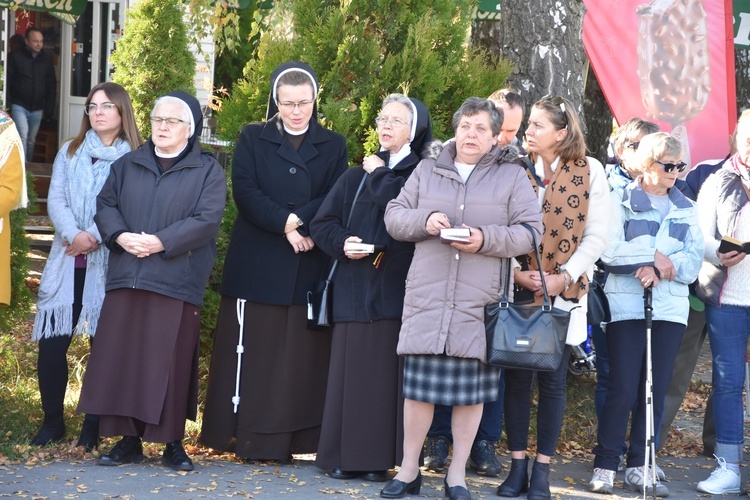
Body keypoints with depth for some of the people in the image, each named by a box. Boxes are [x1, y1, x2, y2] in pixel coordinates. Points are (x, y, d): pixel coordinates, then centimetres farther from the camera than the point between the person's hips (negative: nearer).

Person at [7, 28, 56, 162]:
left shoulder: (46, 59, 7)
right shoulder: (15, 57, -4)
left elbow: (51, 85, 11)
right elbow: (7, 81, -6)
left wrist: (49, 108, 6)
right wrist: (7, 104, -12)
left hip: (37, 109, 4)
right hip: (19, 106, -4)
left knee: (31, 141, 10)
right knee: (22, 136, -17)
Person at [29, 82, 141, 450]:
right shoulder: (70, 153, 14)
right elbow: (56, 201, 5)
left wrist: (95, 238, -18)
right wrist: (74, 235, -13)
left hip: (110, 264, -3)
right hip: (68, 262, 3)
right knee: (52, 343, -2)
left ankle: (93, 426, 10)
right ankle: (52, 421, 11)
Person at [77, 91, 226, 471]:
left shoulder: (207, 171, 4)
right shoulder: (127, 165, 17)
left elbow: (207, 219, -7)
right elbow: (105, 205, 11)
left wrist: (161, 242, -16)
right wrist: (120, 236, -9)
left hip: (177, 280, -4)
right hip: (126, 278, 4)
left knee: (170, 362, -4)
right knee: (121, 358, 1)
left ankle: (172, 443, 4)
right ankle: (128, 440, 8)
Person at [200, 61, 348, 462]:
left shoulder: (333, 146, 12)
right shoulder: (253, 139, 10)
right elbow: (245, 192, -4)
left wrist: (301, 222, -16)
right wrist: (285, 225, -16)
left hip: (309, 268, 1)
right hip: (256, 267, -1)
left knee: (301, 355, -2)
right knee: (253, 351, -3)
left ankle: (292, 438, 1)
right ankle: (248, 438, 0)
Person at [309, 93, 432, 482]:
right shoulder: (355, 177, 18)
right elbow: (322, 224, 13)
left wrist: (378, 174, 1)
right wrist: (343, 242, -7)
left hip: (398, 288, -3)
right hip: (355, 289, 3)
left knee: (388, 370, -6)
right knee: (351, 368, -1)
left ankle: (380, 457, -3)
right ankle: (344, 456, 2)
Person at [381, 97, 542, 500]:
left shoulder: (512, 177, 6)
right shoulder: (427, 171, 13)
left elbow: (530, 232, -1)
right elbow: (394, 216, 10)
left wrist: (486, 238, -16)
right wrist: (424, 221, -10)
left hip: (480, 301, -1)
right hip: (427, 296, 1)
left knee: (472, 389, 2)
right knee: (418, 384, 1)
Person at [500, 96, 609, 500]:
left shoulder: (588, 171, 1)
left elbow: (596, 236, -1)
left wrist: (563, 277, -11)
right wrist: (516, 272, -14)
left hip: (564, 290, -1)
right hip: (518, 289, 1)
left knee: (552, 380, 2)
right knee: (517, 378, 2)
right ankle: (517, 468, 11)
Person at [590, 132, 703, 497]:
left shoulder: (686, 210, 15)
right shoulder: (620, 201, 4)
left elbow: (693, 262, 3)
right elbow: (610, 252, -9)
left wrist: (663, 268, -14)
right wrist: (655, 256, -9)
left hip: (669, 309, 4)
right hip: (627, 306, -3)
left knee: (655, 390, 3)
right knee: (622, 389, -8)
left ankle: (640, 467, 11)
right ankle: (605, 466, 0)